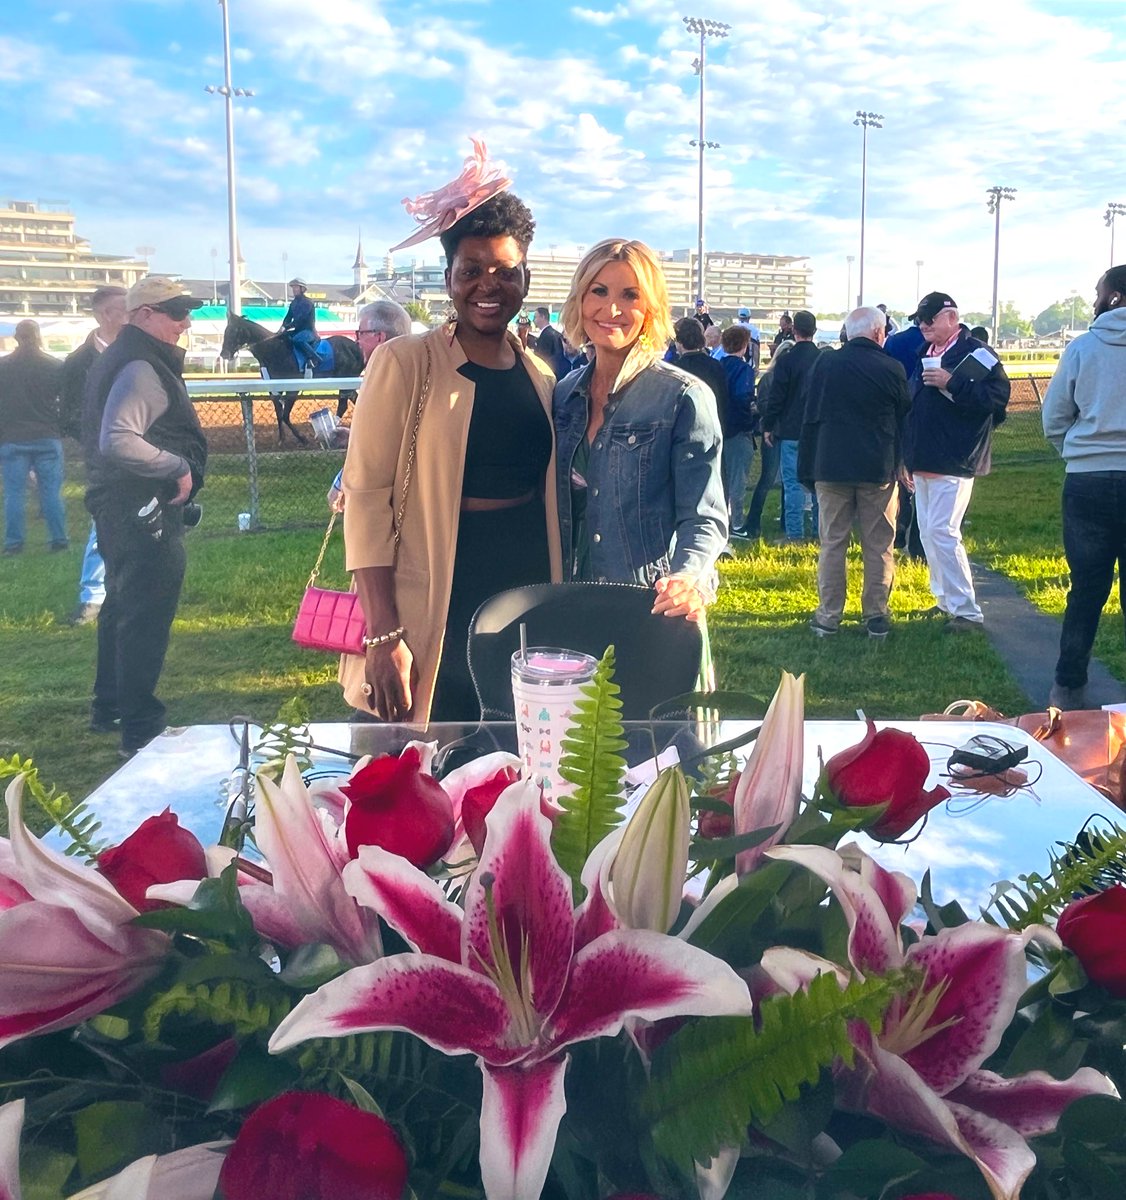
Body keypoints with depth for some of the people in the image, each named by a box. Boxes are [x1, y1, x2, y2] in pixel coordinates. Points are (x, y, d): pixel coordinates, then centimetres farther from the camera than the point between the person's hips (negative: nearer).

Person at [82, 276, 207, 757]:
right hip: (145, 513, -11)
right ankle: (140, 730, 3)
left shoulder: (121, 359, 15)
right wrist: (178, 466, -23)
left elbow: (107, 434, 23)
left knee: (122, 609, 22)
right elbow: (118, 441, -32)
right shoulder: (141, 369, -19)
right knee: (146, 619, -4)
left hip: (120, 511, 11)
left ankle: (109, 708, 36)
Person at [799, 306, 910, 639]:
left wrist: (808, 469, 9)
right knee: (878, 545, 7)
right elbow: (904, 420, 6)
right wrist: (899, 464, 20)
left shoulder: (825, 364, -2)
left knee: (832, 543, 7)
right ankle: (876, 616, 11)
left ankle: (828, 616, 8)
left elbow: (811, 418, 2)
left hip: (831, 466, 1)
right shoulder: (891, 369, -4)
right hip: (879, 469, -1)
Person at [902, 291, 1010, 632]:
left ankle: (966, 611, -7)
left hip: (954, 462, -9)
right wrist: (908, 457, 15)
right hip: (923, 463, 9)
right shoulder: (925, 355, 16)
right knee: (928, 532, 12)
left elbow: (997, 395, -20)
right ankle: (945, 601, 22)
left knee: (942, 531, -13)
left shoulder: (976, 353, -9)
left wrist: (952, 383, -25)